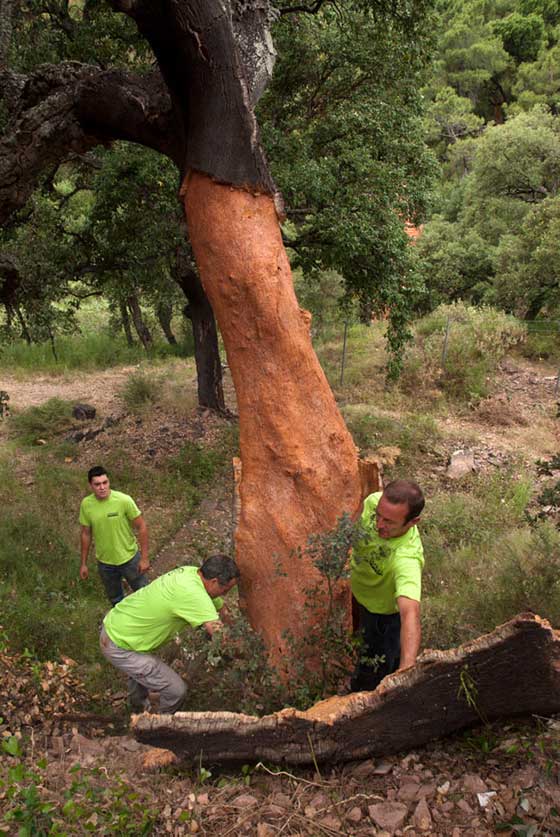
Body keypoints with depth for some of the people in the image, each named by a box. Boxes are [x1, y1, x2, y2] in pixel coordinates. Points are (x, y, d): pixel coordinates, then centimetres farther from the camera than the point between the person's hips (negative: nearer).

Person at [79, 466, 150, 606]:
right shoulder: (86, 504, -14)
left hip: (129, 558, -3)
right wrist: (83, 563, 6)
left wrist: (144, 558, -14)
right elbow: (86, 533, 0)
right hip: (104, 563, 3)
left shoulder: (124, 500, -24)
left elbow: (141, 527, -15)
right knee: (115, 599, 24)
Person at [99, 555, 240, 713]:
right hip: (120, 648, -9)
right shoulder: (192, 593, -32)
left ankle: (139, 710, 64)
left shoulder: (191, 572, -5)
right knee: (176, 690, 0)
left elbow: (219, 605, 10)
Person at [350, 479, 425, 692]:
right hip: (356, 594, 6)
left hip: (383, 613, -6)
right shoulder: (373, 501, -29)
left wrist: (406, 671, -70)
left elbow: (410, 613, -59)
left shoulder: (406, 558, -47)